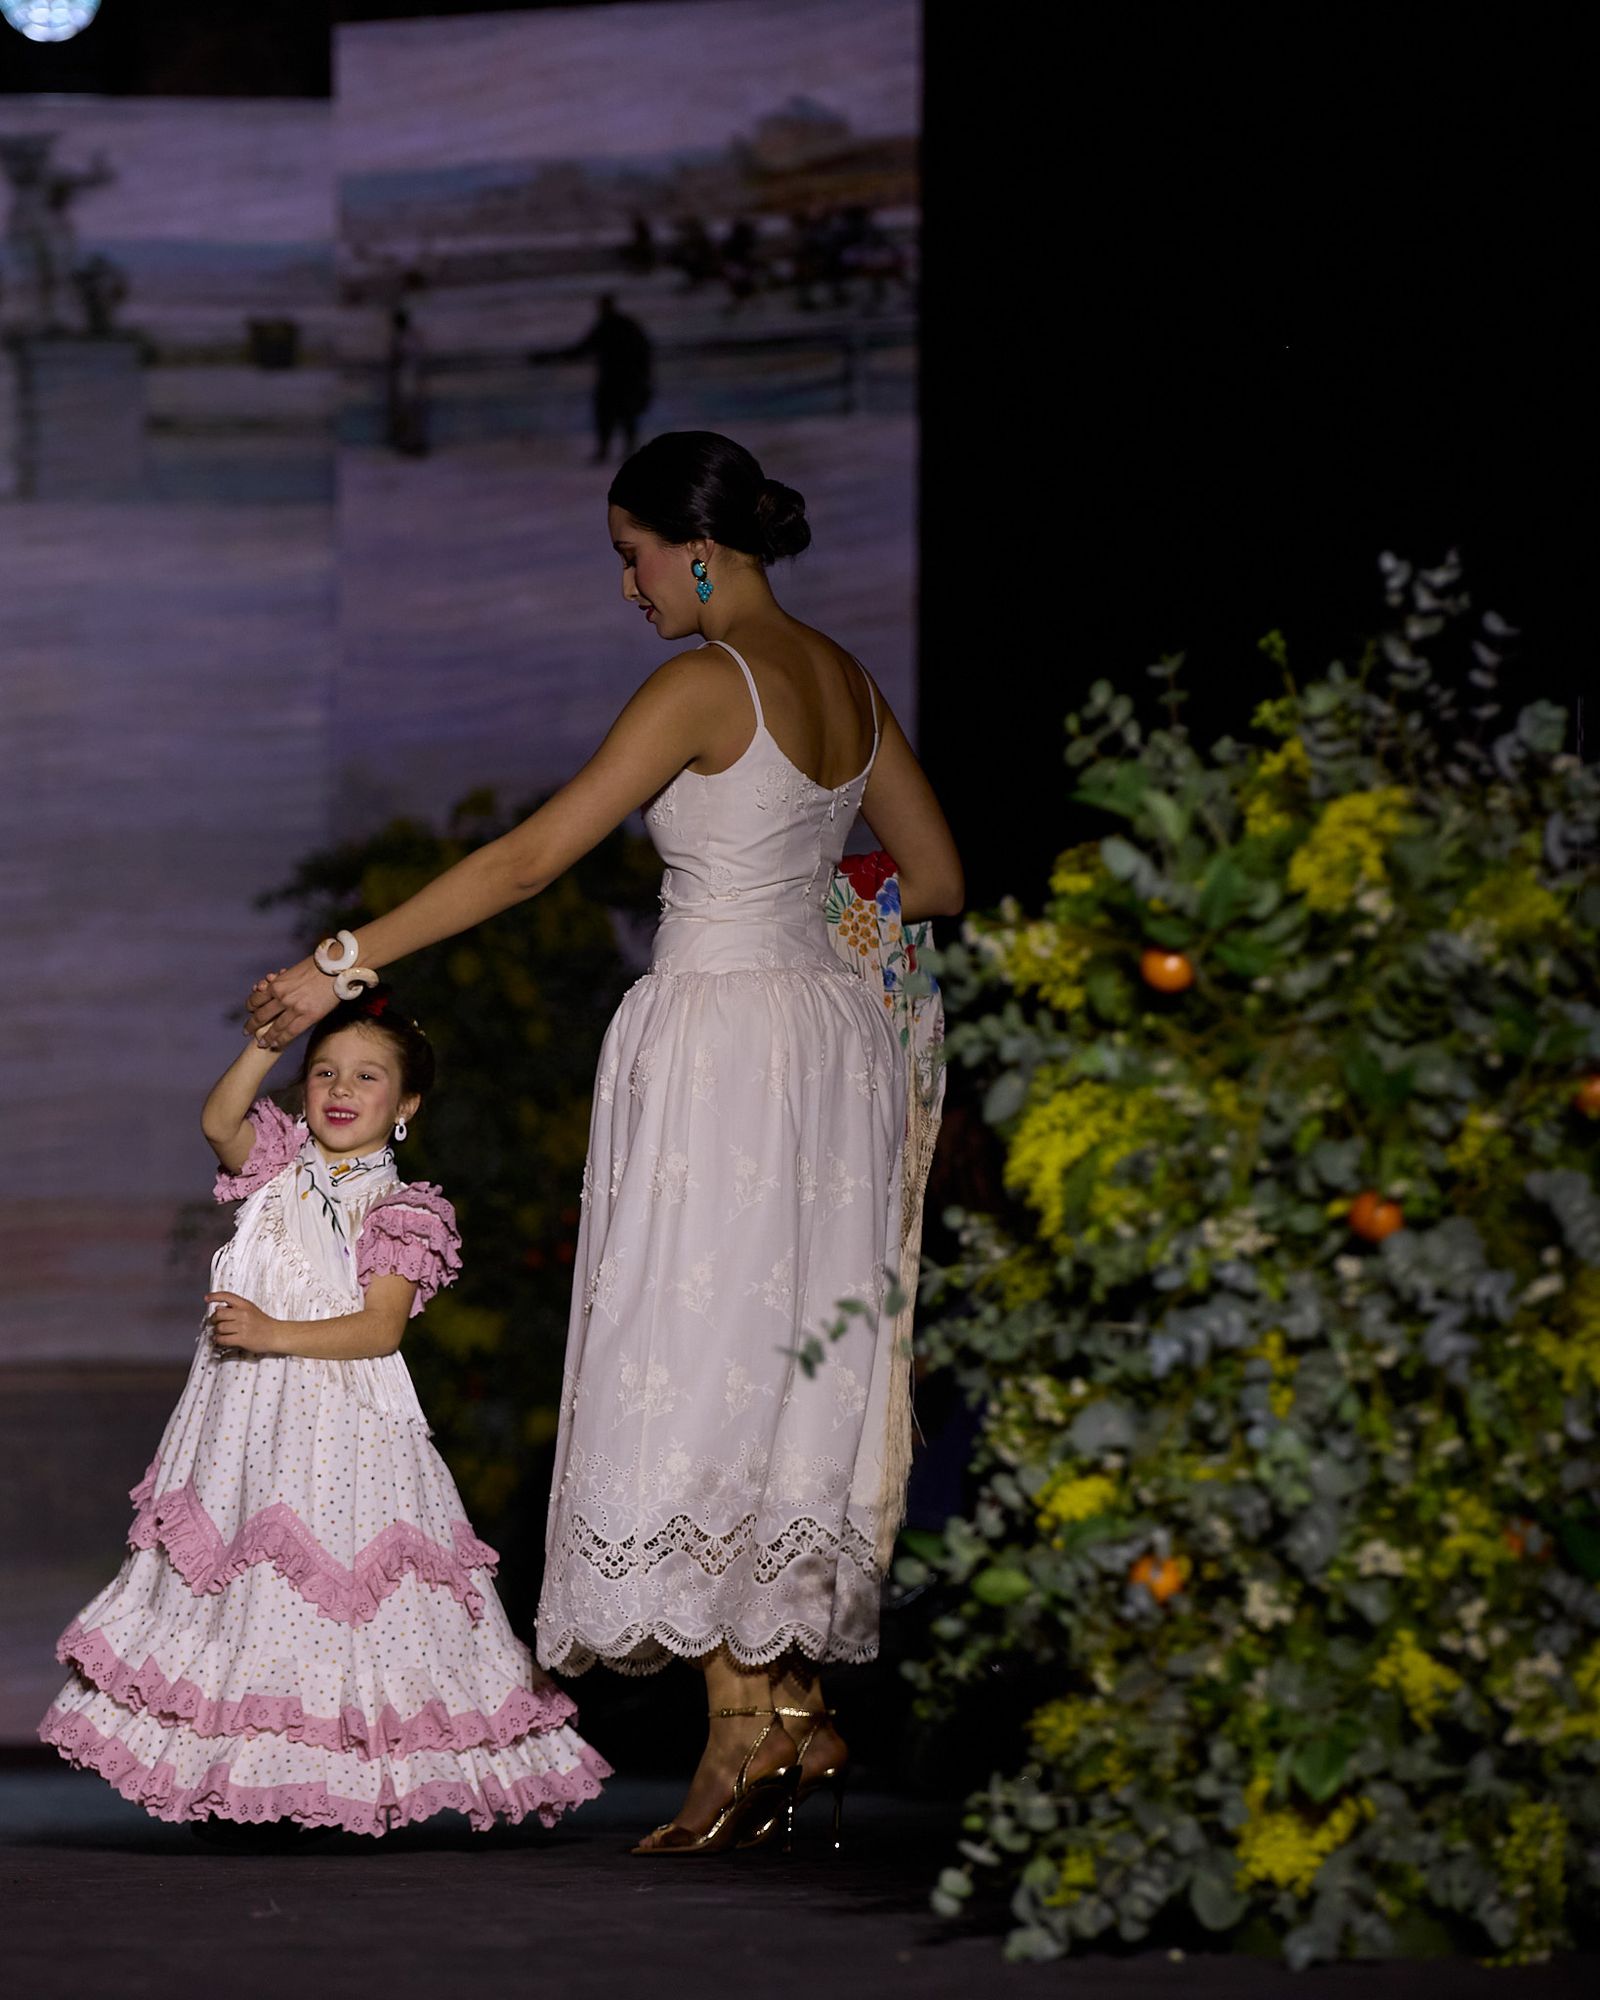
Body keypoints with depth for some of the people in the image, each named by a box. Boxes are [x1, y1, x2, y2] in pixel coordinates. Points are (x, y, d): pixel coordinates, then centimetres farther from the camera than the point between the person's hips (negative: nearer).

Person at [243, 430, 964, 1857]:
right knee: (795, 1368, 12)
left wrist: (343, 965, -14)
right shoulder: (846, 680, 9)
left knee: (698, 1369, -5)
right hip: (831, 1032, 8)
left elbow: (528, 860, -16)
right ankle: (800, 1705, 13)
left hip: (722, 1041, -8)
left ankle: (741, 1729, -8)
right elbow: (941, 883, 16)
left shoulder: (706, 684, -14)